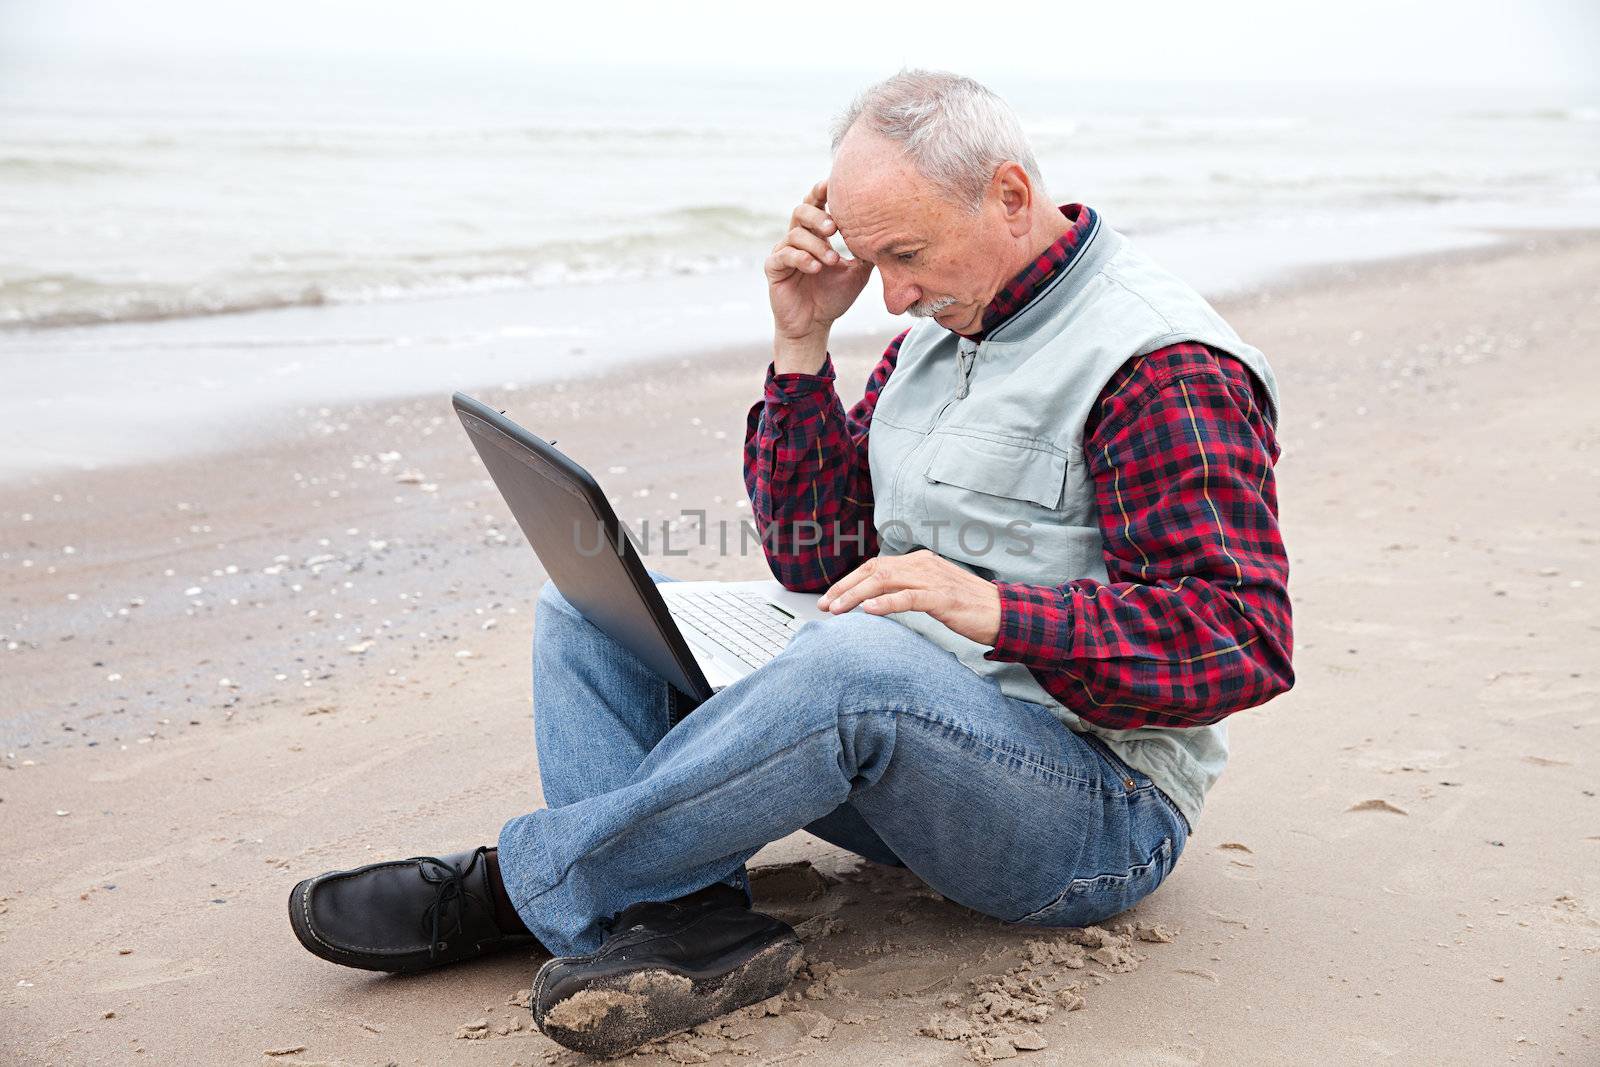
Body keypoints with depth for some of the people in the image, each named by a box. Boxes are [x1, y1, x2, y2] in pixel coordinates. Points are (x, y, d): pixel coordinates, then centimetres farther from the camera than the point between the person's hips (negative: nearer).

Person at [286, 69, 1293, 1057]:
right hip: (902, 741, 8)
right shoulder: (940, 326, 11)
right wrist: (803, 344, -2)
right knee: (587, 606, 2)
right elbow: (819, 558, 8)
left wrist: (999, 610, -31)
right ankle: (690, 916, -22)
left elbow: (1245, 639, -21)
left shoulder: (1164, 367, -15)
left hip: (1098, 807, -8)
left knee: (857, 660, -41)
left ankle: (517, 887, -20)